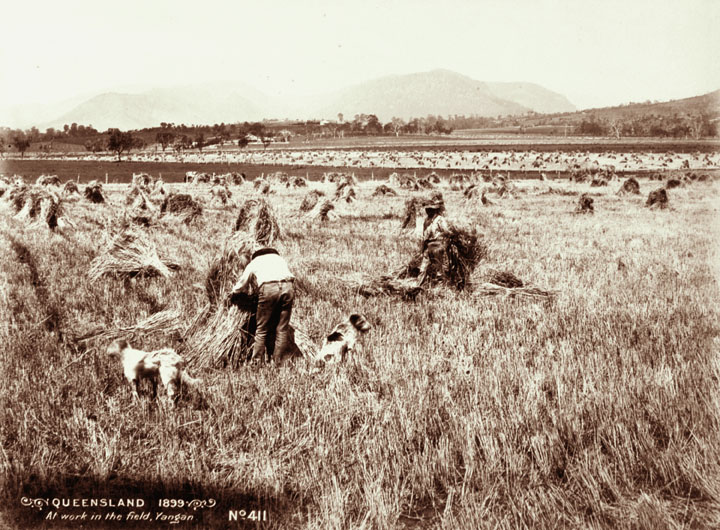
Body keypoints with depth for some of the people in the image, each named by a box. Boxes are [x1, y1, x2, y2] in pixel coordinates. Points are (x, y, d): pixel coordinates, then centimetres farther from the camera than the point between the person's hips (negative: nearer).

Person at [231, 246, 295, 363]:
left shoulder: (253, 263, 27)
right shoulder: (280, 259, 34)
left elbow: (238, 288, 33)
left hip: (268, 288, -2)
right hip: (288, 287, 3)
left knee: (261, 330, 6)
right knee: (282, 329, 9)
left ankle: (256, 361, 4)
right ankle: (277, 361, 9)